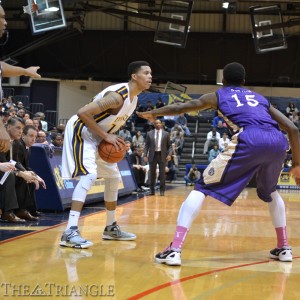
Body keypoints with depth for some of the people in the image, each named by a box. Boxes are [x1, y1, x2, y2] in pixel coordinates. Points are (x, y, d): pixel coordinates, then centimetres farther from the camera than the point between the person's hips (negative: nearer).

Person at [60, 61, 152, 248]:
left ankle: (111, 228, 27)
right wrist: (106, 136, -26)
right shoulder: (117, 95, -27)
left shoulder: (134, 98, 4)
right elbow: (83, 113, -31)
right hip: (81, 131, -10)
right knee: (89, 175, -26)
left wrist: (115, 140, -1)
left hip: (97, 135, 10)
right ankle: (70, 232, -28)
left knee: (114, 177, 15)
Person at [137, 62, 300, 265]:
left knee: (202, 188, 6)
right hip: (278, 142, 4)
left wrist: (153, 113, 48)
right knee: (270, 192, 34)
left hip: (249, 140, -4)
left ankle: (174, 250, -7)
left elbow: (180, 108, 30)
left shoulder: (218, 96, 28)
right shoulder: (260, 98, 36)